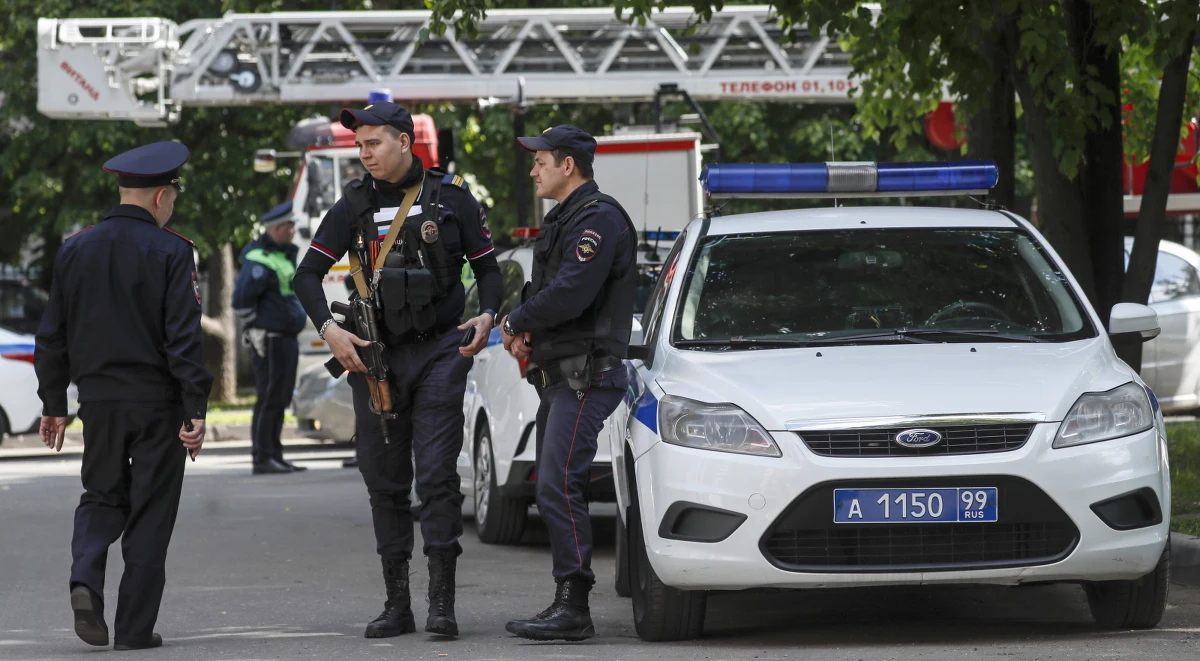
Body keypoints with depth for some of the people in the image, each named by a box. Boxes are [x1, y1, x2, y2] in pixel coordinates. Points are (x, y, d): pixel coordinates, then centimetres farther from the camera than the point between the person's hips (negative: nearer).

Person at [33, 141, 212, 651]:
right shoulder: (169, 253, -10)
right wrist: (195, 410, -12)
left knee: (102, 497, 17)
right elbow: (184, 336, -15)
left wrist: (54, 404, 15)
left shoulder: (75, 250, 4)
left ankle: (86, 577, -9)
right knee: (150, 512, 4)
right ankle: (135, 627, 5)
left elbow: (52, 335, 8)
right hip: (157, 400, -4)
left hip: (98, 399, 4)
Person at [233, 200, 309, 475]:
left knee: (280, 400, 13)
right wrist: (256, 330, -17)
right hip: (270, 340, -10)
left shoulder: (285, 254, 16)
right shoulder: (260, 260, -16)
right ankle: (262, 458, -7)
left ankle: (274, 456, 18)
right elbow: (241, 299, -22)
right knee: (269, 399, -9)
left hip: (287, 339, 10)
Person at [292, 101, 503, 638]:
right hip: (375, 355, 3)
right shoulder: (355, 205, 5)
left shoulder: (450, 197, 2)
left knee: (437, 475, -9)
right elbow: (308, 274, 5)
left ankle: (441, 603, -9)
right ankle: (396, 603, 11)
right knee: (384, 482, 5)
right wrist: (328, 329, -11)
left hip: (439, 352, -2)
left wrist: (486, 316, -11)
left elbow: (487, 267, 8)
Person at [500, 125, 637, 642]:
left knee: (558, 487, -17)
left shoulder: (599, 220, -13)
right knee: (553, 489, 10)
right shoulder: (563, 219, 21)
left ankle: (573, 608, -19)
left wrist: (515, 323, -9)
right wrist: (525, 329, 3)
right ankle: (566, 604, 14)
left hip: (587, 376, -11)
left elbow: (569, 294, -24)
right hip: (558, 376, 11)